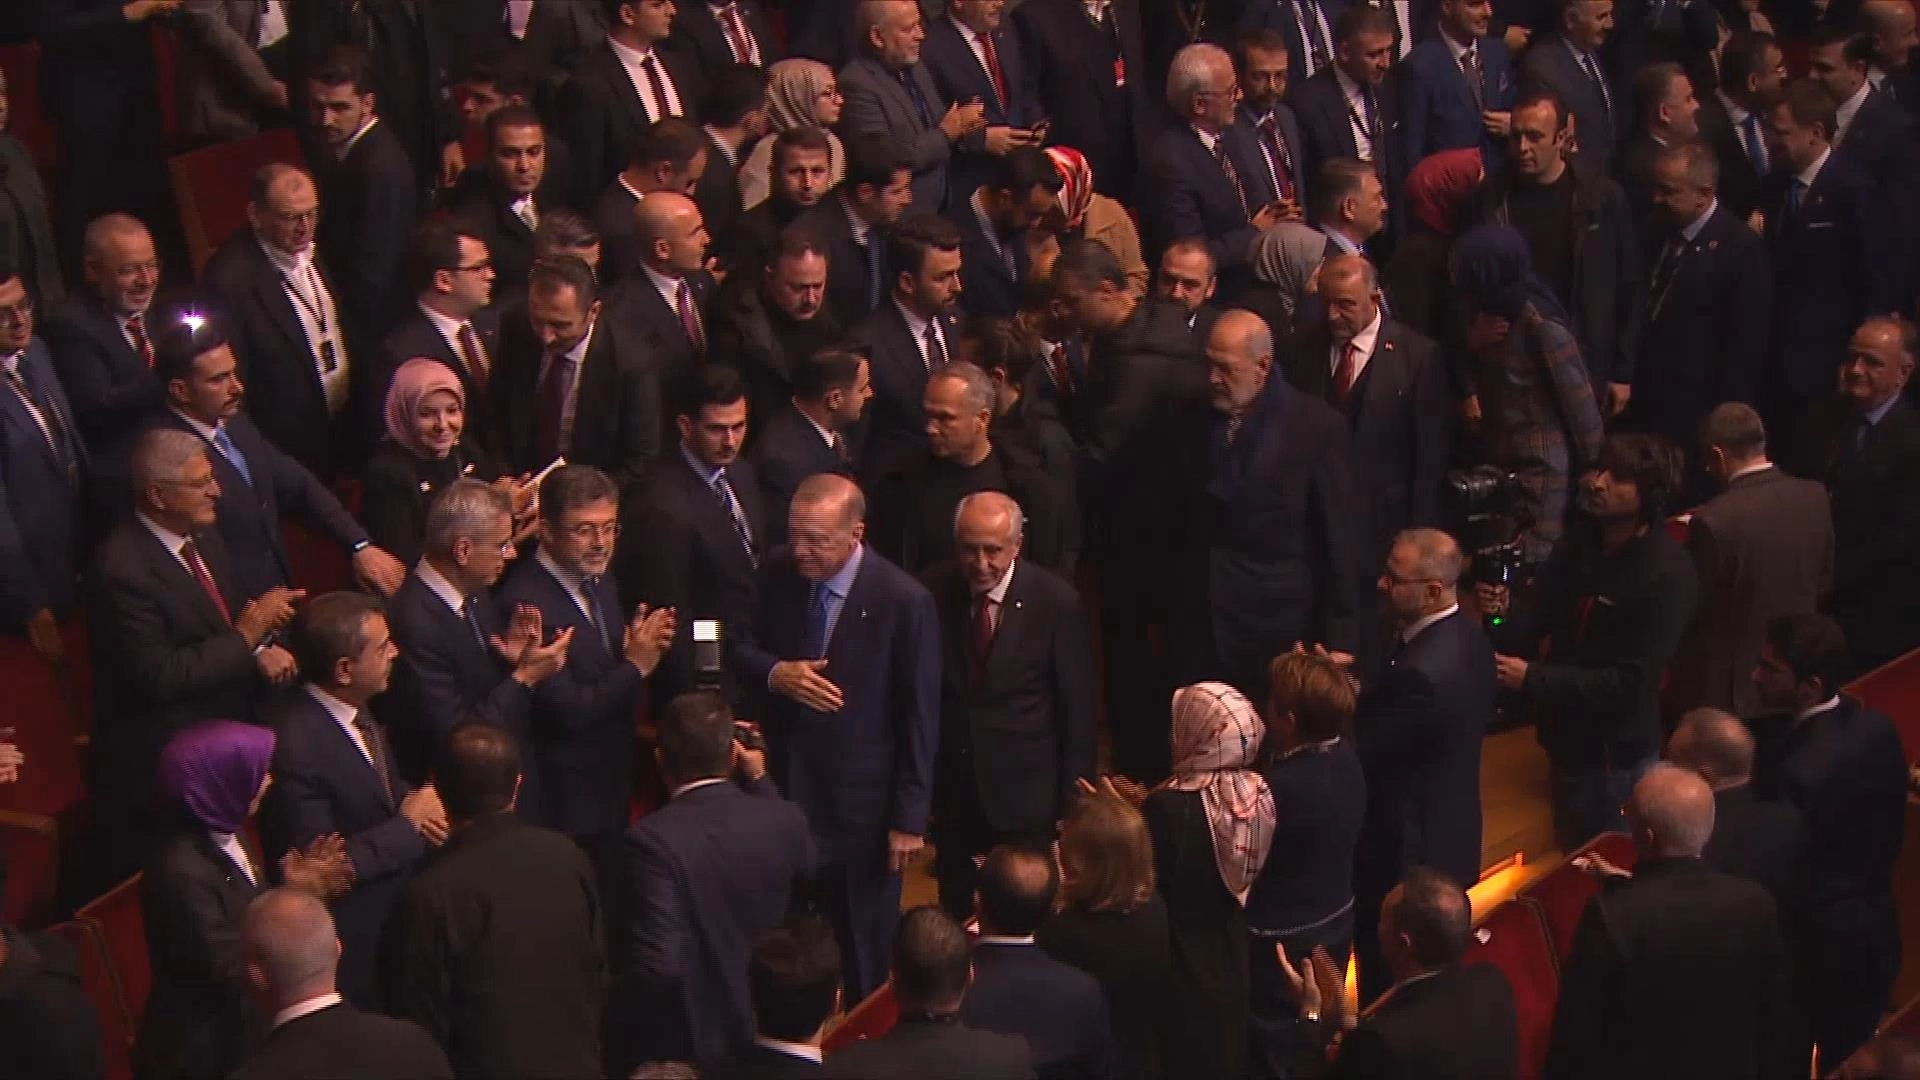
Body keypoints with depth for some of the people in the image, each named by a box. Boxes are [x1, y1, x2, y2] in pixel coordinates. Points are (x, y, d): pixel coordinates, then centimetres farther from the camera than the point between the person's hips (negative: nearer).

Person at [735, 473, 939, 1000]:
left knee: (864, 957, 10)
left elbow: (920, 718, -13)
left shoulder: (904, 601, -19)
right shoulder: (778, 573, -5)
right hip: (782, 783, 4)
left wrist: (909, 818, -11)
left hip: (860, 799, -4)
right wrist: (775, 673, -14)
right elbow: (742, 648, 10)